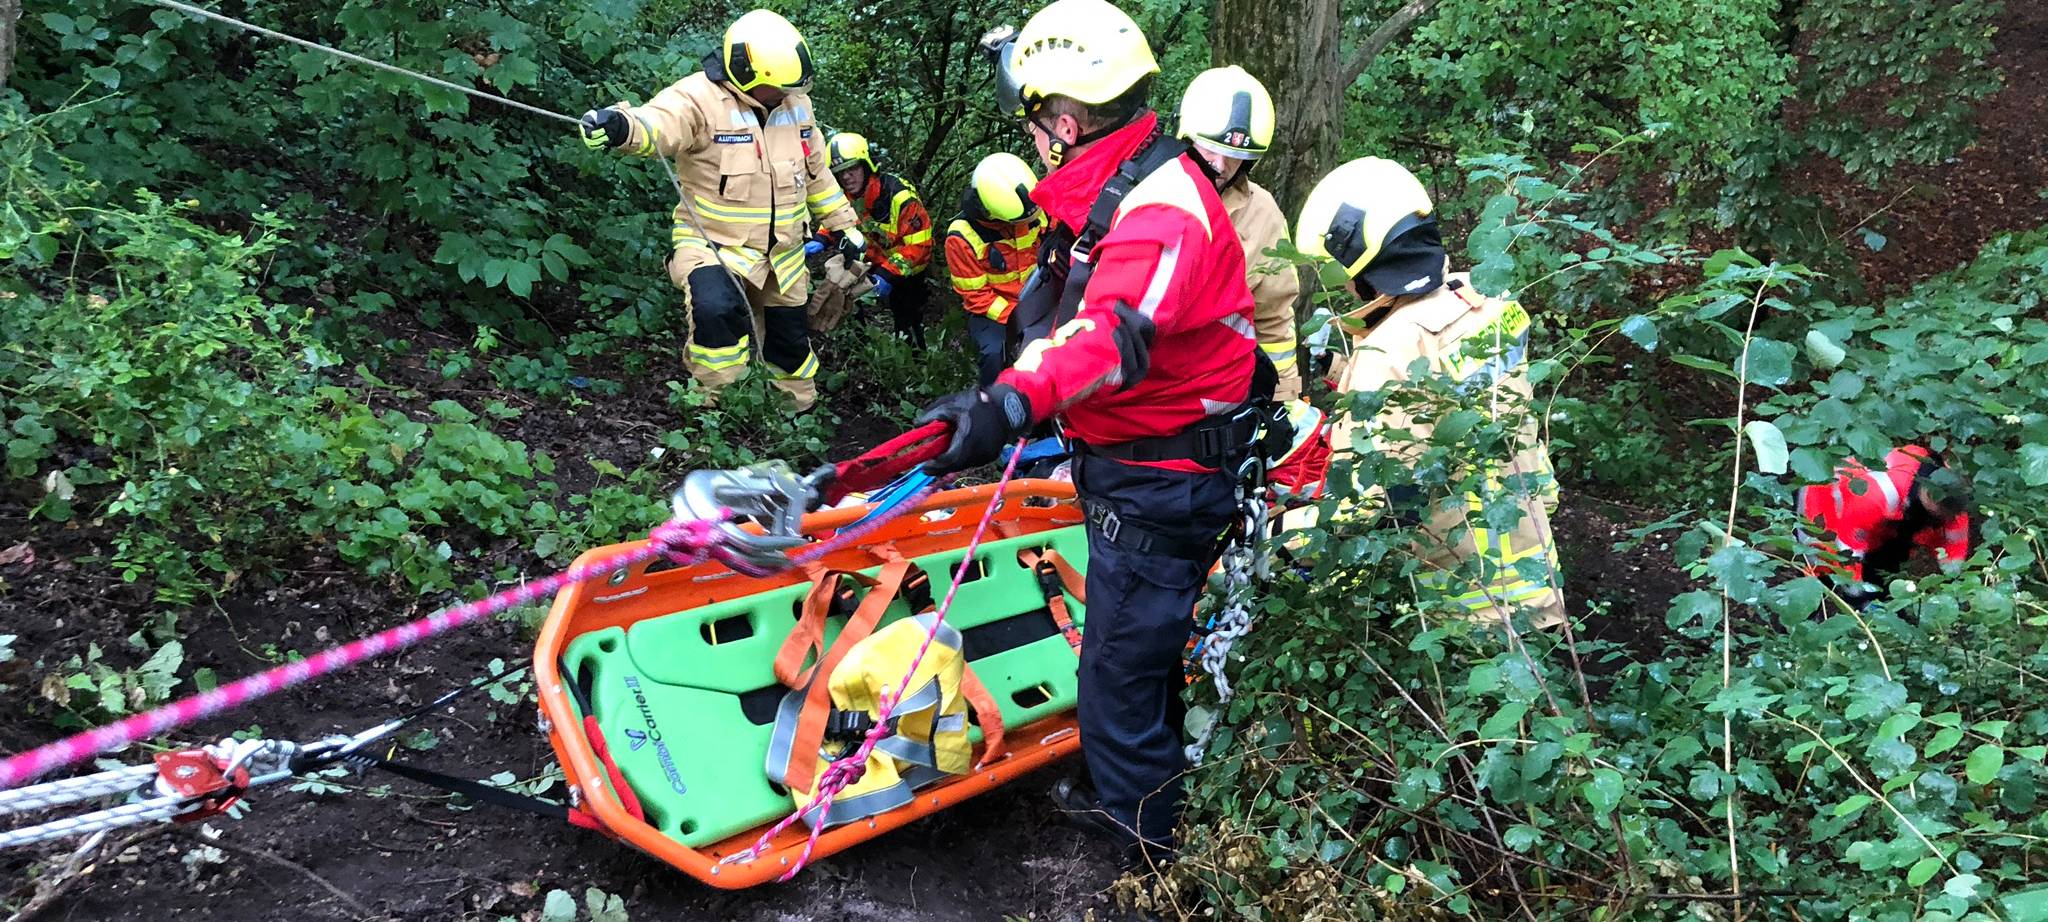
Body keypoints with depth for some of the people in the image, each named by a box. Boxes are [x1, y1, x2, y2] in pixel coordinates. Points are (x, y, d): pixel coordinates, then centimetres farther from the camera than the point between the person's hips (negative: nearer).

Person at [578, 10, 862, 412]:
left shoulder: (795, 104, 0)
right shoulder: (700, 99, -21)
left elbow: (816, 171, 14)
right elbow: (658, 123, -42)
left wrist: (843, 225, 18)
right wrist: (621, 126, -65)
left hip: (781, 254, 6)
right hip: (714, 244, -6)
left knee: (790, 342, 17)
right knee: (718, 308, -35)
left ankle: (801, 407, 44)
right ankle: (718, 405, -16)